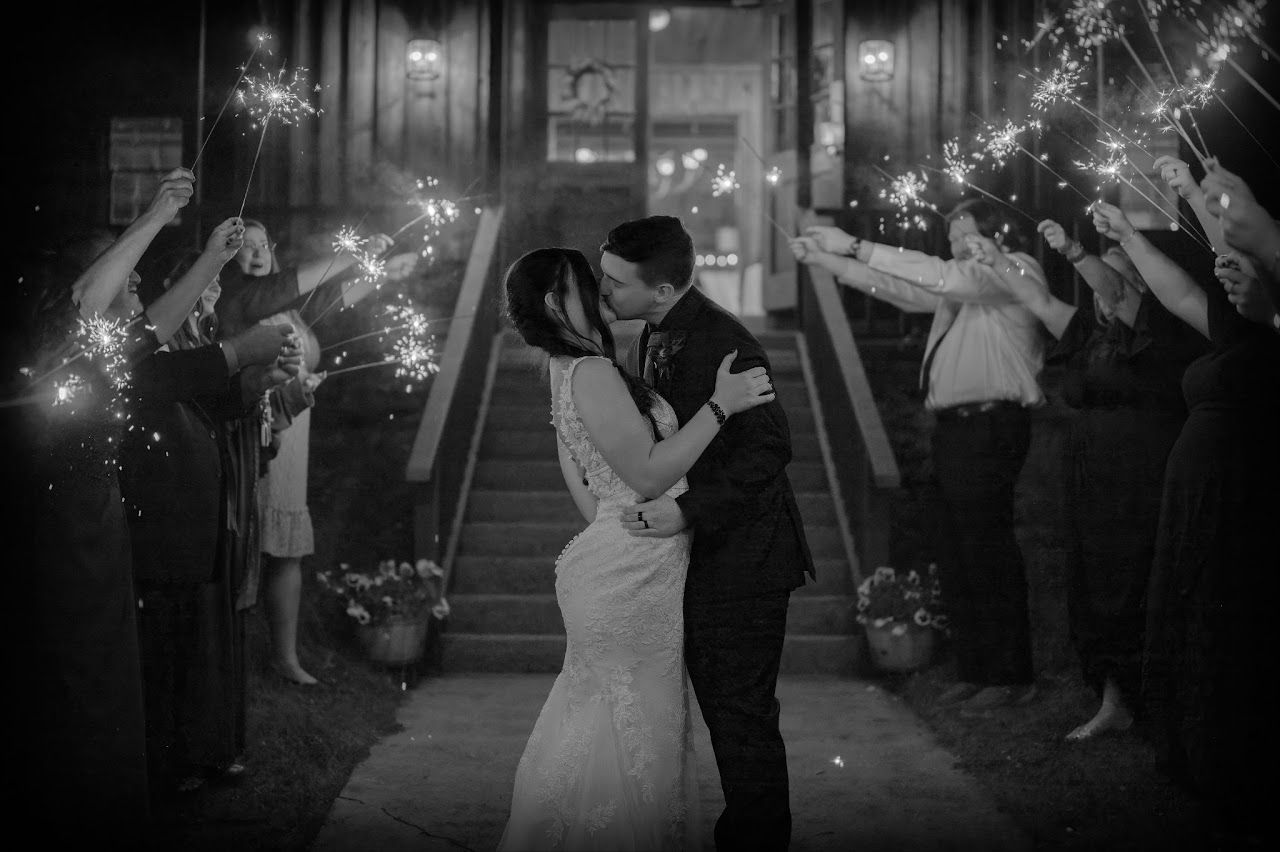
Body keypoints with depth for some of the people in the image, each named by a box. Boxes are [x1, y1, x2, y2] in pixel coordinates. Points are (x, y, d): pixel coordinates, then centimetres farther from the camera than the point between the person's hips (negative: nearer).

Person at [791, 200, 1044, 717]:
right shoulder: (963, 283, 22)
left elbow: (944, 277, -18)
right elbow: (897, 288, 19)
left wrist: (856, 247, -17)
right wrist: (825, 260, 10)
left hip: (989, 426, -9)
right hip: (952, 426, 9)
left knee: (987, 553, -6)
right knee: (959, 556, 11)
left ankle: (1012, 677, 3)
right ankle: (976, 670, 19)